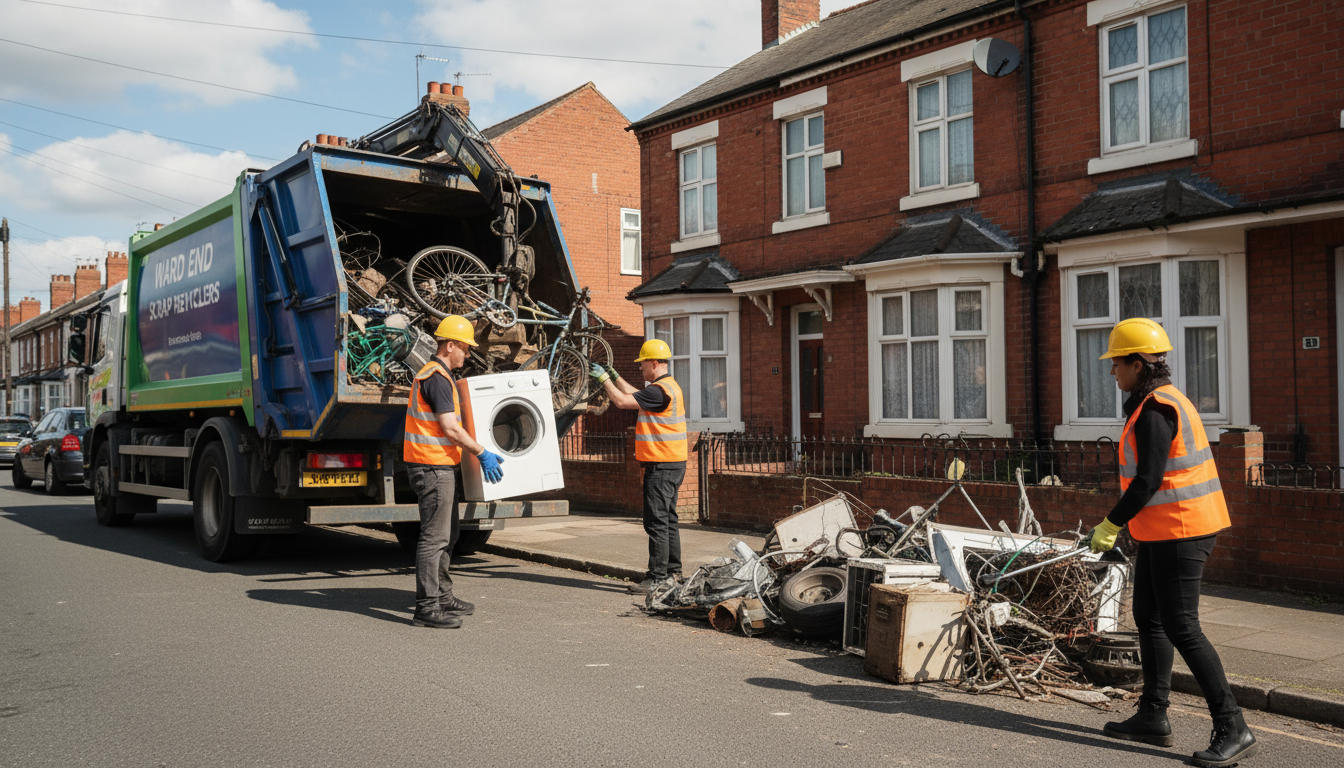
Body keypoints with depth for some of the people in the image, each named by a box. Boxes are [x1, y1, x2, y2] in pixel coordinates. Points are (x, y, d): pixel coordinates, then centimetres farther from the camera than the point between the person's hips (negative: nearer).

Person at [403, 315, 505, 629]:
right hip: (432, 465, -11)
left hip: (441, 466, 11)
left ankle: (442, 596, 28)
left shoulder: (437, 375, 18)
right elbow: (450, 428, -20)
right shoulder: (436, 377, -16)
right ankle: (426, 607, -6)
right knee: (434, 536, -9)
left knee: (447, 534, 18)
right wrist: (482, 453, -15)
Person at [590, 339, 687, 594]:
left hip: (662, 467, -11)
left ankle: (658, 578, -5)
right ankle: (673, 572, 22)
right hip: (672, 465, 11)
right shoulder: (667, 386, 15)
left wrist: (603, 378, -5)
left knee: (656, 522, -8)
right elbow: (635, 395, 28)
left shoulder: (660, 390, -19)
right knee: (667, 519, 15)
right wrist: (614, 375, 27)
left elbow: (622, 401, -18)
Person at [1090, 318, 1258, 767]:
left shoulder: (1155, 410, -18)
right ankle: (1153, 717, 24)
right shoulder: (1166, 400, 15)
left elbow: (1148, 479, -23)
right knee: (1149, 619, 16)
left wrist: (1110, 526, -14)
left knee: (1180, 628, -7)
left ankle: (1233, 730, 0)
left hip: (1177, 532, -11)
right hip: (1165, 531, 11)